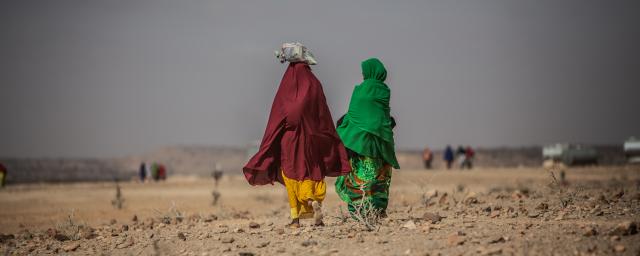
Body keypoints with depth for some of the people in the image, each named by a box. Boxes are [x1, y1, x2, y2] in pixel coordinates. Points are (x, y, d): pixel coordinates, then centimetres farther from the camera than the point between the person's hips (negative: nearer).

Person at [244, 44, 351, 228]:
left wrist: (268, 150, 3)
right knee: (313, 172, 11)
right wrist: (333, 143, 4)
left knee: (292, 174, 6)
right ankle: (314, 200, -17)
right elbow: (324, 116, 0)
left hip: (288, 139, 0)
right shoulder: (314, 86, 3)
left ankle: (296, 218, 0)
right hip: (311, 138, 0)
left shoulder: (285, 88, 2)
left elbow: (276, 119, -1)